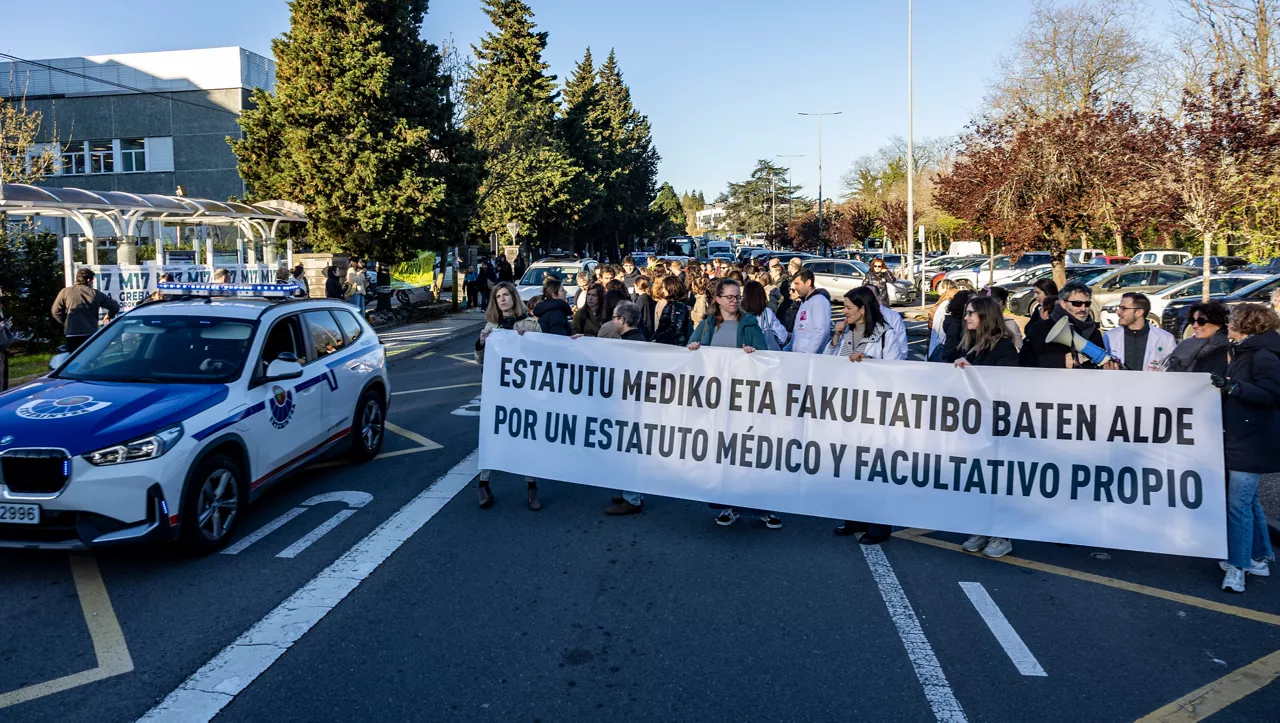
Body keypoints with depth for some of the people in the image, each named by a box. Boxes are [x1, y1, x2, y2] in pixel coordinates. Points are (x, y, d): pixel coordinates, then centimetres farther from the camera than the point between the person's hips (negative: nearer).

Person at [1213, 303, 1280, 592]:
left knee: (1239, 504, -9)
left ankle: (1237, 567, -5)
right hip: (1238, 438, 10)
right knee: (1249, 500, 17)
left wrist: (1233, 386, -33)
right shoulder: (1242, 351, 15)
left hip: (1252, 443, -10)